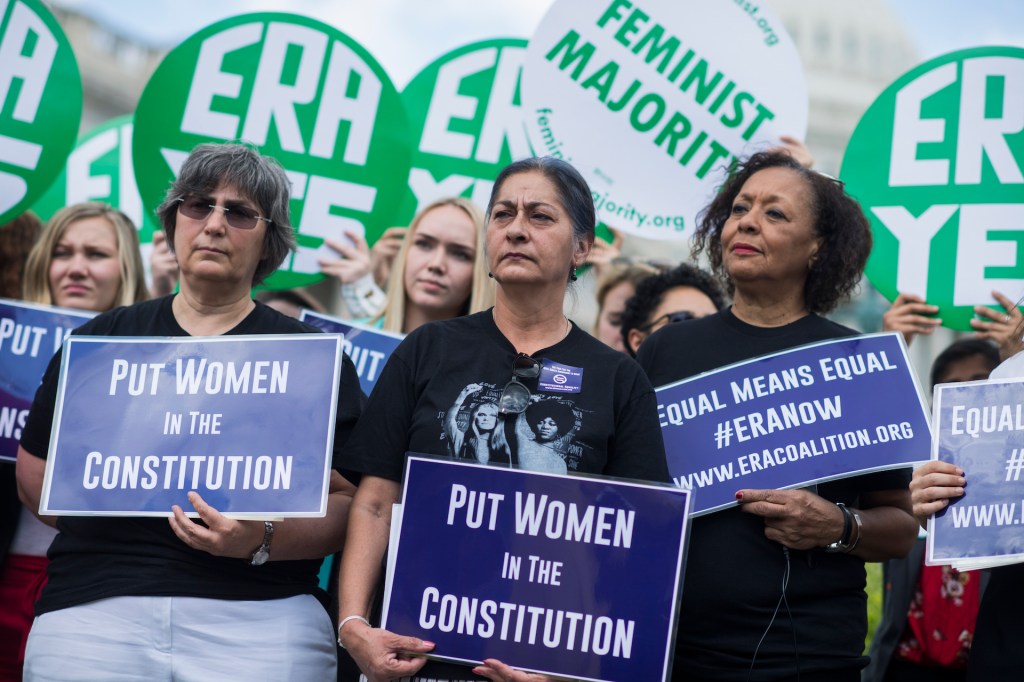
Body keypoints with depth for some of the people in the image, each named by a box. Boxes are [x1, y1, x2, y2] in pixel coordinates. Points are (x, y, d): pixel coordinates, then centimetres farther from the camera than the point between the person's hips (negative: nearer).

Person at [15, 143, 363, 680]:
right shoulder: (101, 339, 13)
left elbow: (348, 504, -1)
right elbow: (35, 471, 17)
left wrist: (262, 540, -18)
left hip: (261, 616, -1)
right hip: (91, 607, 2)